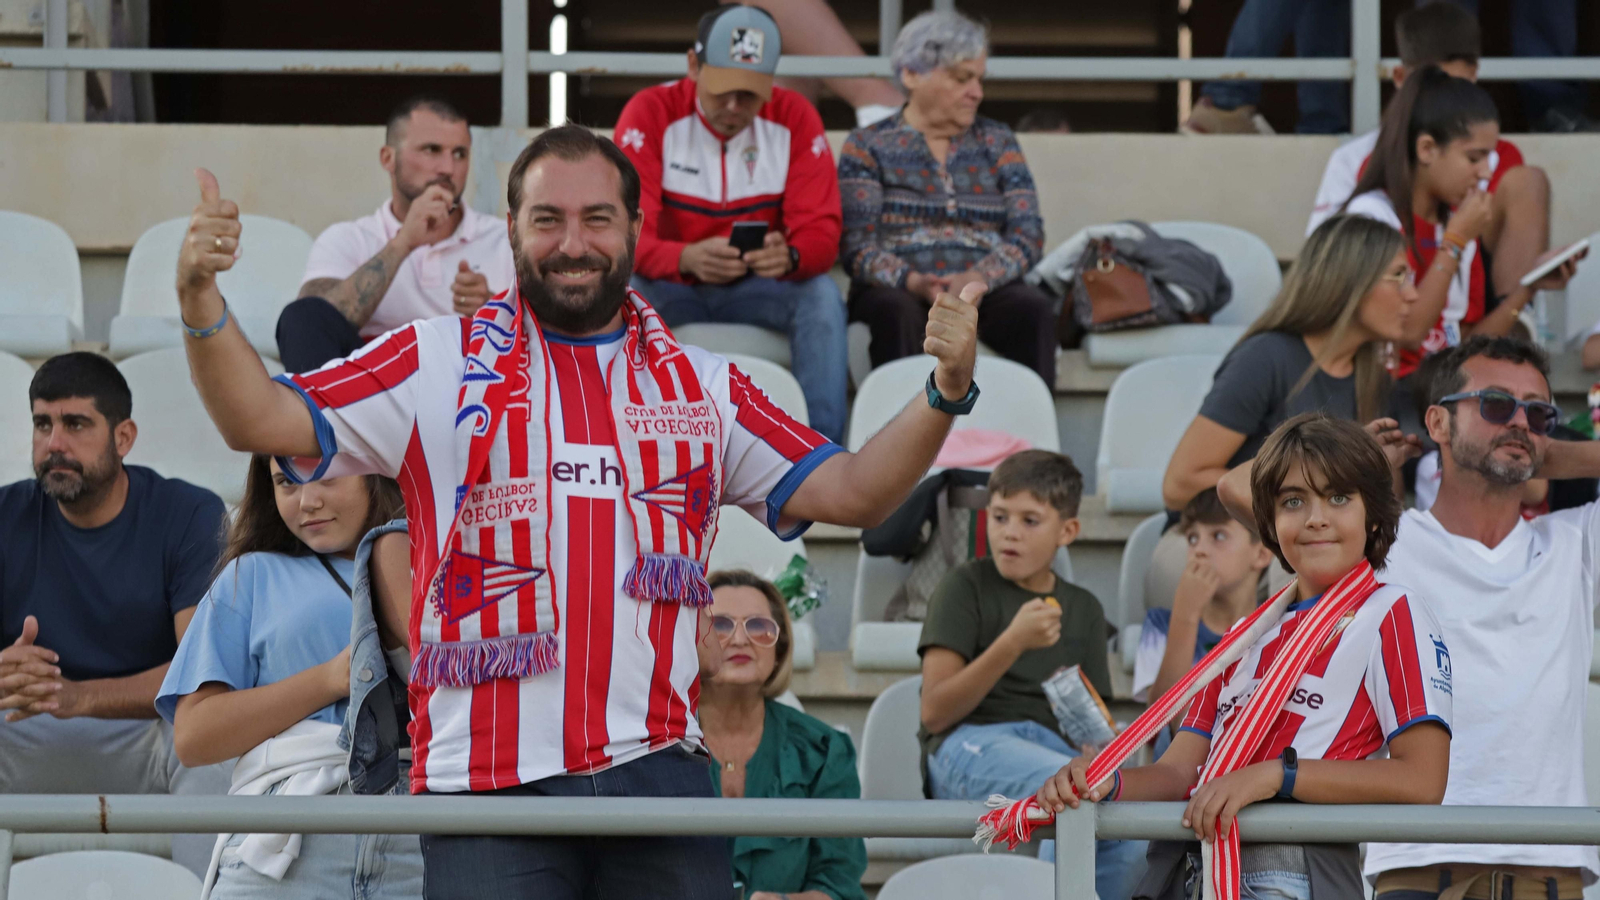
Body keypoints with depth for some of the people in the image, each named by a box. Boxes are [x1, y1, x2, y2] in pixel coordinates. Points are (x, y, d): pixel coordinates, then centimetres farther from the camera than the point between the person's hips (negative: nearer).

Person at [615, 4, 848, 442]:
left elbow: (820, 231, -11)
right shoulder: (649, 114, -11)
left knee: (822, 297, -28)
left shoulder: (795, 118, -6)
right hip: (671, 288, -1)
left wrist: (789, 256, -37)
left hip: (759, 289, 1)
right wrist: (687, 259, -41)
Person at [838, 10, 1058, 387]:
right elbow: (856, 246, -2)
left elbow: (1028, 233, 5)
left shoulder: (996, 141, 18)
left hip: (985, 289, 2)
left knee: (1034, 309, -31)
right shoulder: (868, 145, 9)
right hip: (899, 290, -2)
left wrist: (978, 279, -16)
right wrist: (912, 281, -23)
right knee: (893, 311, -37)